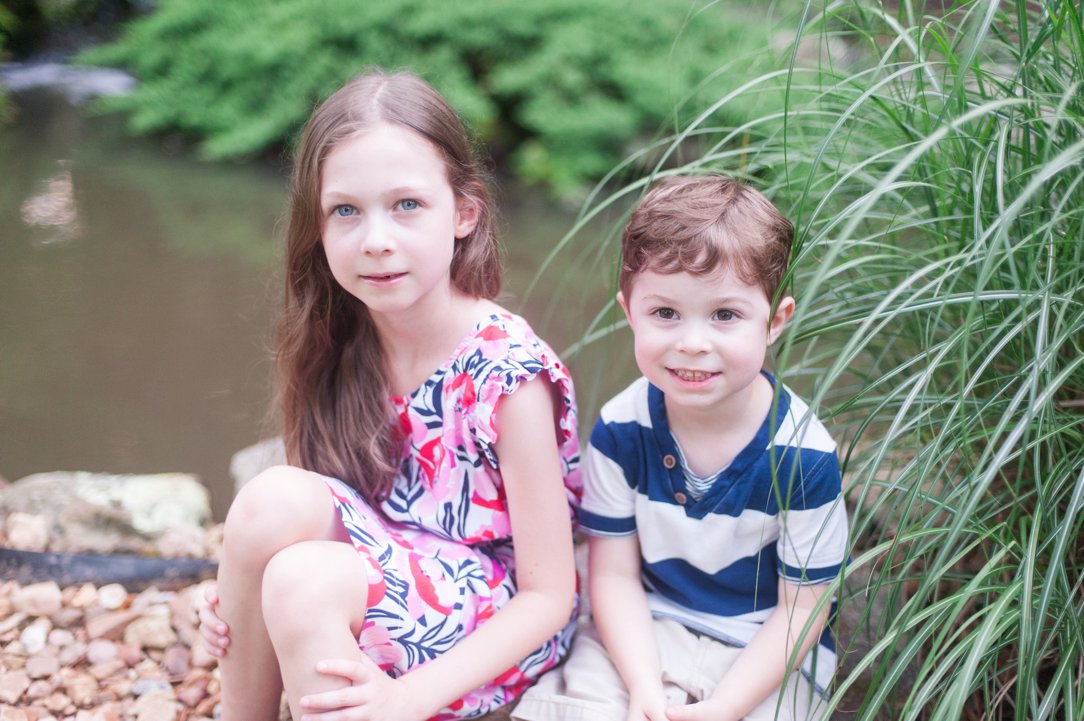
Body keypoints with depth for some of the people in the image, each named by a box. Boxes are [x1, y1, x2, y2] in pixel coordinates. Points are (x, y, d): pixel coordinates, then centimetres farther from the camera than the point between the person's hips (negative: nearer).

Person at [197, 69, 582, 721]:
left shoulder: (508, 374, -21)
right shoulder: (342, 348, -4)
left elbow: (550, 596, -16)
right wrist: (242, 595, -12)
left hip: (500, 629, -5)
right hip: (382, 583, 6)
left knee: (305, 580, -31)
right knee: (275, 499, -23)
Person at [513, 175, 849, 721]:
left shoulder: (803, 456, -17)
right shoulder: (620, 430, -11)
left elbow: (802, 608, -9)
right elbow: (614, 573, -5)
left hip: (765, 653, -1)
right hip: (646, 634, 2)